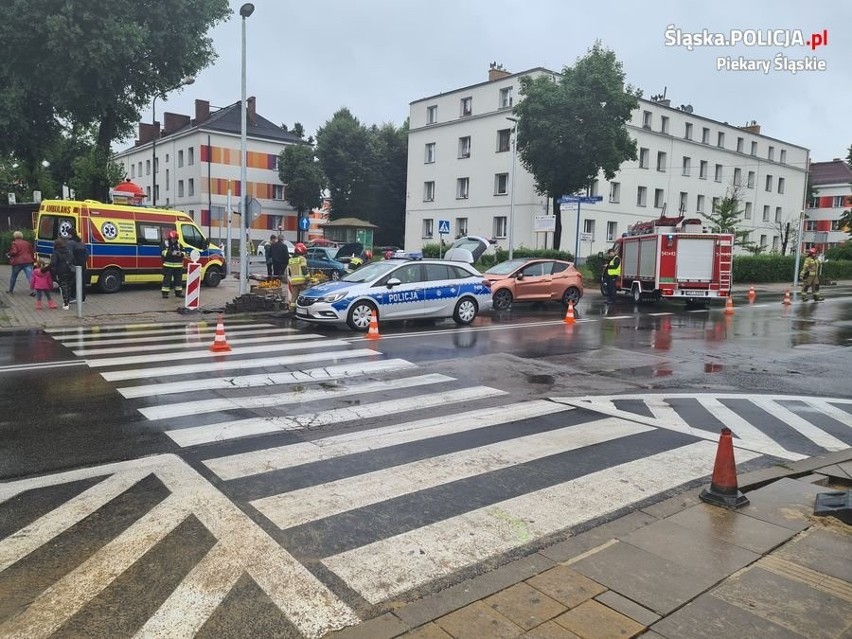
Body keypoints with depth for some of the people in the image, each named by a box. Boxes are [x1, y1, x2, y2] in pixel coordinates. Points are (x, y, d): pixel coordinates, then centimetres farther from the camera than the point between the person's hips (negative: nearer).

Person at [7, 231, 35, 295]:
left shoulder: (14, 243, -2)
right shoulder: (27, 243, 13)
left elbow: (14, 252, -14)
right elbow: (31, 252, 16)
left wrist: (8, 254, 5)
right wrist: (33, 259, 26)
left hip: (17, 262, -2)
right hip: (28, 261, 2)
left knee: (13, 277, 18)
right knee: (30, 277, -10)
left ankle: (10, 290, 29)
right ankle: (34, 290, -25)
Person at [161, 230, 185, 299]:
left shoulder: (179, 244, 10)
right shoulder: (166, 244, 0)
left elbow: (183, 253, 8)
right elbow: (164, 253, -14)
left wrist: (180, 254, -16)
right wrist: (171, 253, -29)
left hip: (178, 265, 4)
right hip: (168, 265, -4)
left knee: (178, 279, 9)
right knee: (167, 279, -4)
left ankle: (178, 292, 19)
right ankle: (165, 293, 0)